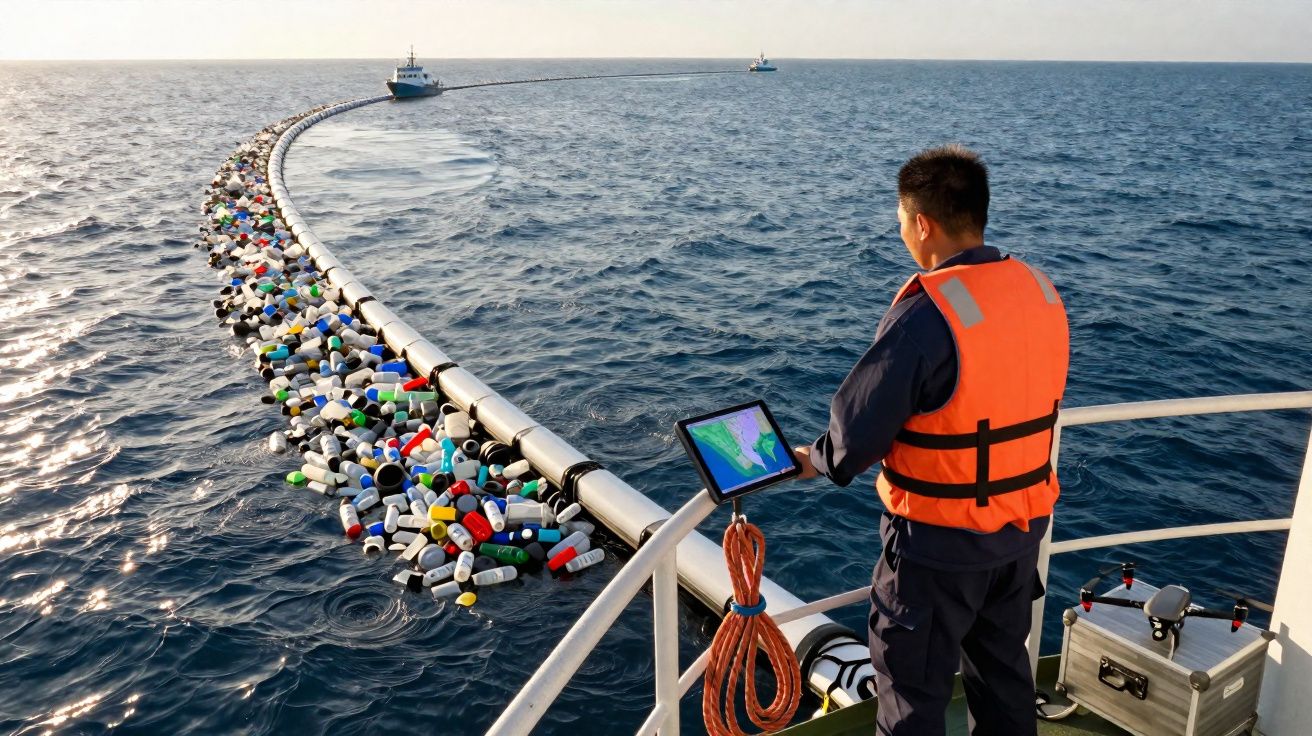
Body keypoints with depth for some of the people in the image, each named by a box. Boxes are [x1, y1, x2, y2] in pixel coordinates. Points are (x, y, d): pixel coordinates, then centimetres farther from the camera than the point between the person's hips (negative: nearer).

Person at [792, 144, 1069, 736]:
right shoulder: (1041, 291, -3)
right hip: (1024, 525, 7)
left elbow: (860, 428, -19)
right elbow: (1016, 402, 6)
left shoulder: (926, 315, -26)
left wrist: (816, 461, 1)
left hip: (941, 542, -7)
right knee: (1004, 669, 27)